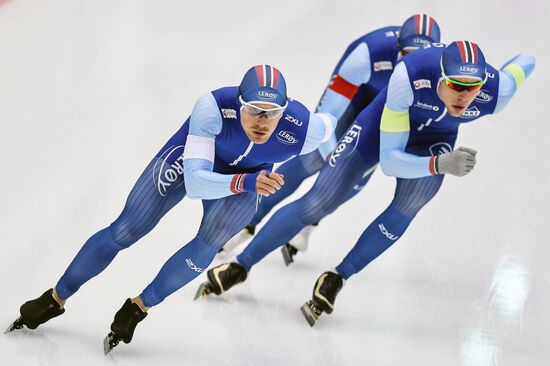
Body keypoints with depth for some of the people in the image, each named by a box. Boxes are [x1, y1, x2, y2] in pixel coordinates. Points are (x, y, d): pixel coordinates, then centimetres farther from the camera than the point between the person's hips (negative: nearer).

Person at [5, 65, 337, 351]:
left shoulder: (303, 130, -37)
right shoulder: (213, 107, -42)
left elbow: (332, 123, -12)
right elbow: (194, 182, -43)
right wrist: (246, 182, -58)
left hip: (250, 175, 1)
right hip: (190, 157, -1)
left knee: (207, 248, -22)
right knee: (123, 232, 2)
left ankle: (138, 309, 1)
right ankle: (55, 299, 22)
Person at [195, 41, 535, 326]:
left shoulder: (496, 90, -35)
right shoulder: (409, 75, -41)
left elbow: (527, 61, -8)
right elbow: (389, 160, -35)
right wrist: (440, 164, -51)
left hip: (434, 138, 2)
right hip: (384, 123, -2)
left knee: (405, 211, -24)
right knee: (316, 204, -2)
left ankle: (336, 279, -5)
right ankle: (241, 265, 16)